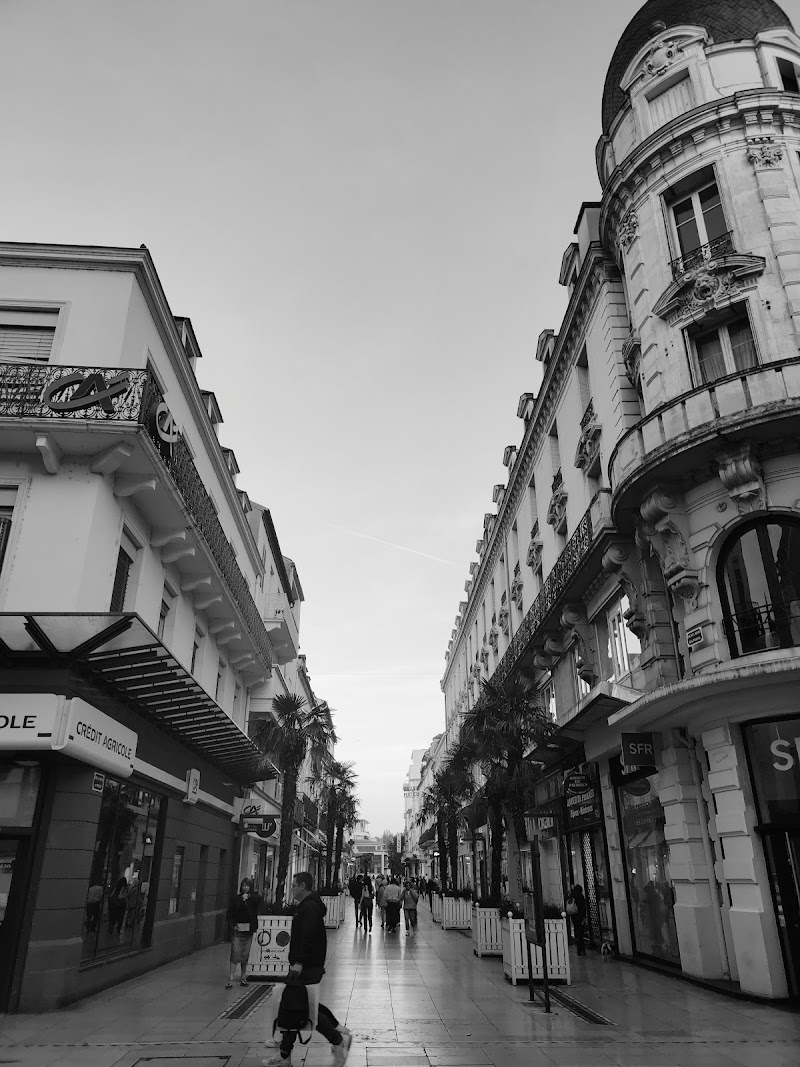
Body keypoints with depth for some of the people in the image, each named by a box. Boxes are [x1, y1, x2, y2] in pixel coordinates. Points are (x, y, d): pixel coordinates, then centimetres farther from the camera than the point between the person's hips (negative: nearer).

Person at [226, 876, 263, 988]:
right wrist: (234, 924, -11)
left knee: (245, 955, 8)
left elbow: (259, 898, -18)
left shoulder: (254, 898, 4)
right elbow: (230, 914, 2)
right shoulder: (235, 899, 3)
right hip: (237, 929, -1)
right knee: (235, 954, -7)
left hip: (248, 930, 1)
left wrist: (248, 896, -28)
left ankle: (243, 977, 21)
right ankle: (231, 979, -3)